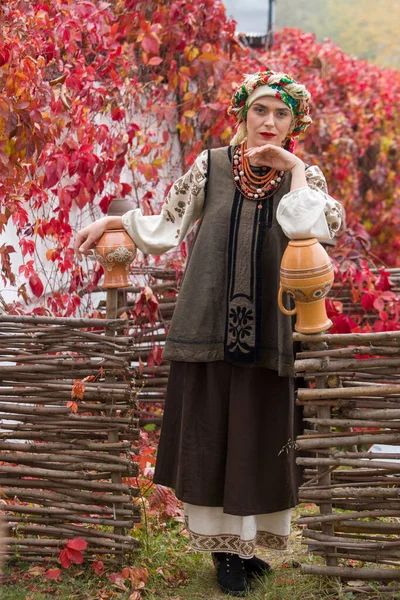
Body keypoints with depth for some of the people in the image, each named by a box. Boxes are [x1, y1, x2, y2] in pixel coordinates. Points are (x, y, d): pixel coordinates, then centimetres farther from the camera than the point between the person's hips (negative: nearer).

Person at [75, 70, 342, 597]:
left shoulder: (302, 176, 3)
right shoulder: (211, 166, 2)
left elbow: (312, 228, -18)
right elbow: (167, 228, 10)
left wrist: (294, 168, -14)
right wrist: (112, 221, 8)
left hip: (267, 332, 0)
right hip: (209, 327, 0)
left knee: (259, 437, 5)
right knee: (208, 434, 3)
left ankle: (246, 542, 19)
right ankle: (223, 548, 14)